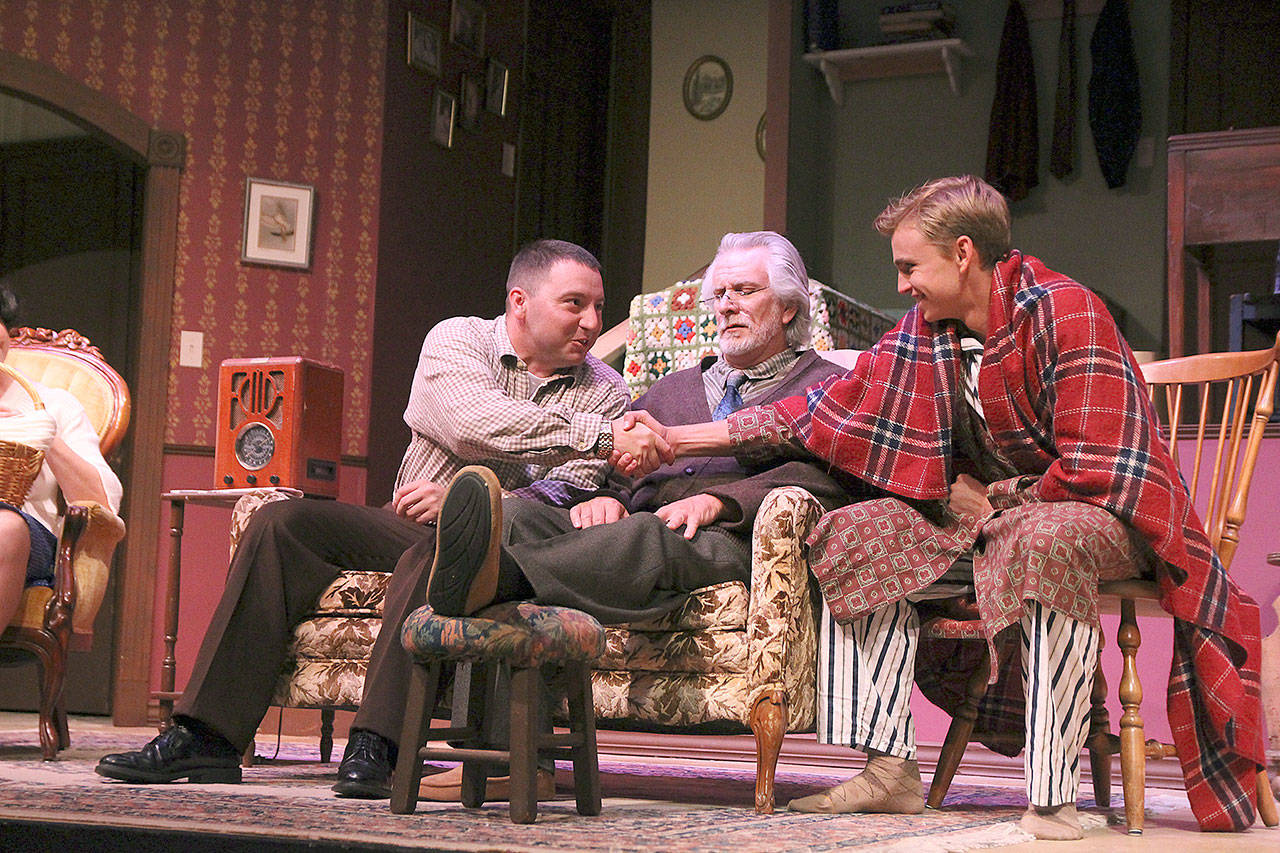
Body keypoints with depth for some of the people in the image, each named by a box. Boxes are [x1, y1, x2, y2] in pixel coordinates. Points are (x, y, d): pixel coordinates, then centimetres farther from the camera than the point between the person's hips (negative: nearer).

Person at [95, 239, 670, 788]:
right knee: (281, 524, -17)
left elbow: (567, 499, -9)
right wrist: (601, 436, -27)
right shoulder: (457, 339, 3)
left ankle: (376, 745, -38)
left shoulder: (605, 392, 5)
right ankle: (207, 738, -19)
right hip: (409, 525, 3)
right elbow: (473, 425, -20)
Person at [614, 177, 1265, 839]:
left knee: (1044, 540, -40)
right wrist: (674, 440, 1)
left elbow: (1090, 470, -23)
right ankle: (890, 769, -13)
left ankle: (1053, 801, -38)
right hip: (989, 517, 7)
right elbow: (823, 411, 4)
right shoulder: (924, 331, 4)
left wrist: (995, 504, -10)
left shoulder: (1064, 312, -18)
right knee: (856, 534, -10)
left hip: (1102, 515, -7)